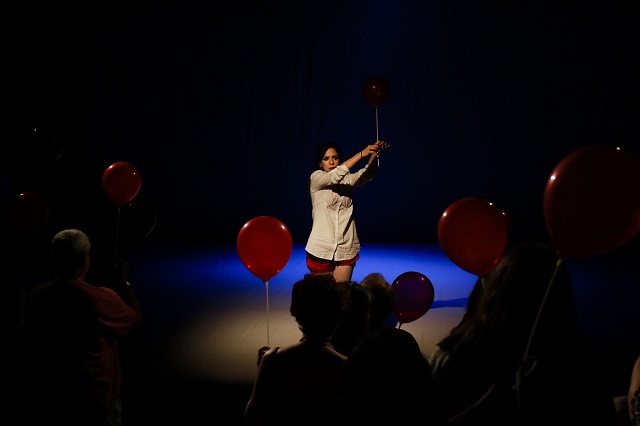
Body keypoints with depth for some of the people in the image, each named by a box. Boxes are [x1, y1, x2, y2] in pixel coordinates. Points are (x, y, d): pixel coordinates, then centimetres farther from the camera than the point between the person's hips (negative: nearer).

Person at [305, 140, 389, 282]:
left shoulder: (347, 180, 8)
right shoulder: (316, 178, -2)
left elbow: (368, 174, -11)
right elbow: (335, 175, -21)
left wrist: (374, 153, -31)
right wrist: (361, 154, -29)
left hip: (346, 249, 3)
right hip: (321, 249, -3)